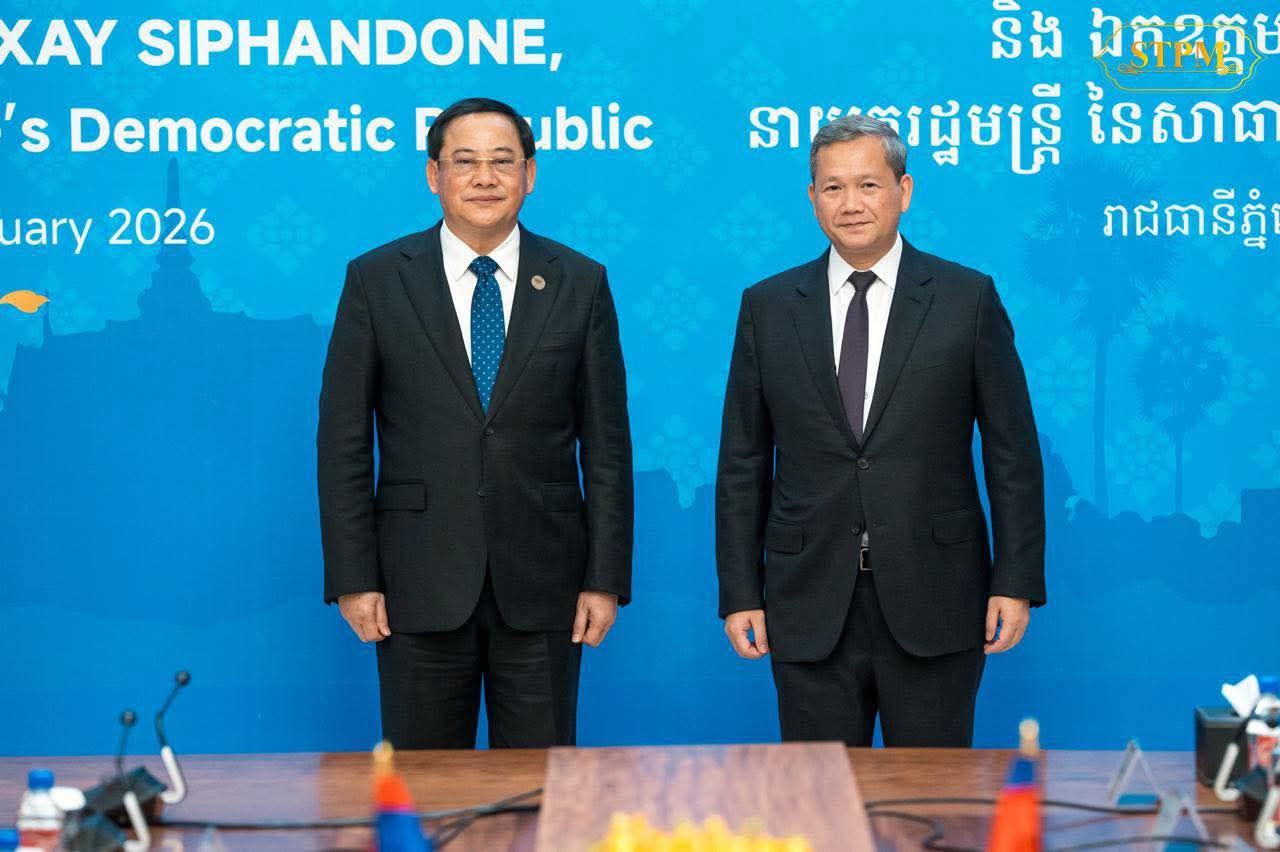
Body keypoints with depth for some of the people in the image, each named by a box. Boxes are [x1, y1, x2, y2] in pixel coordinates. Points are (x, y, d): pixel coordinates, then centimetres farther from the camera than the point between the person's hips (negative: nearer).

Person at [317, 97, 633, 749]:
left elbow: (606, 444, 4)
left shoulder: (580, 283, 4)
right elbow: (343, 440, 1)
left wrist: (606, 578, -1)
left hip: (541, 583, 1)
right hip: (420, 583, 0)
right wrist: (352, 578, -4)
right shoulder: (376, 279, 2)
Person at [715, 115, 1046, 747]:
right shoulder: (767, 307, 6)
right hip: (811, 607, 1)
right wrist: (739, 594, 2)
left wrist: (1016, 582, -3)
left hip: (932, 600, -1)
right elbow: (742, 465, 7)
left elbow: (1013, 453, 2)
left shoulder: (968, 298, 1)